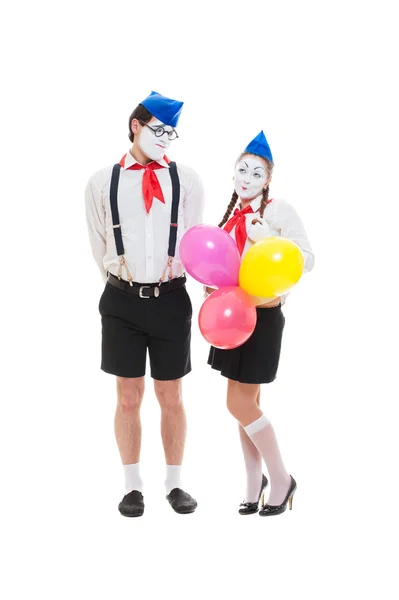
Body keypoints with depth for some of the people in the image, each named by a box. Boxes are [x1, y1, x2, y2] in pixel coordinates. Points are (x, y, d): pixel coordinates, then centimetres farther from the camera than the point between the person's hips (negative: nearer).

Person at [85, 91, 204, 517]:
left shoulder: (187, 180, 3)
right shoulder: (103, 182, 3)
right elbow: (99, 245, 9)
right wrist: (117, 273, 5)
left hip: (171, 299, 0)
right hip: (122, 299, 0)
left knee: (170, 397, 8)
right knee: (128, 397, 6)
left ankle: (174, 483, 21)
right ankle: (132, 486, 18)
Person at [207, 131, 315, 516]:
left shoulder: (279, 211, -10)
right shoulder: (230, 217, 9)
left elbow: (308, 259, -16)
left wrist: (269, 241, -28)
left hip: (262, 316, -7)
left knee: (239, 403, -5)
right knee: (247, 404, 12)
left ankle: (281, 478, 11)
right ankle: (254, 481, 24)